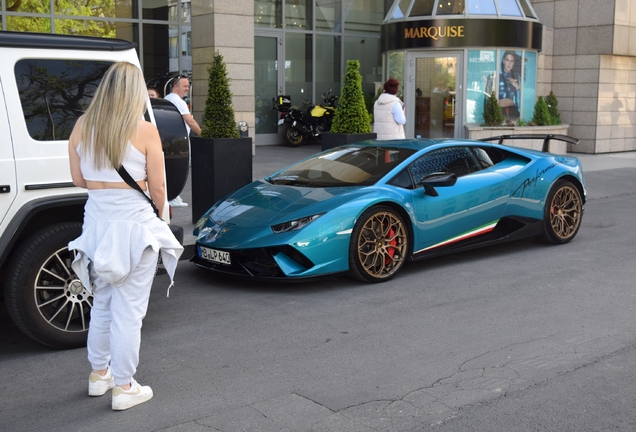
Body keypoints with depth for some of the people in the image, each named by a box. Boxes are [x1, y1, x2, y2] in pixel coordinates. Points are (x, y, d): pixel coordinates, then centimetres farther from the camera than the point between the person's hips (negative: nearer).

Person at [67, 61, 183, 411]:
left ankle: (99, 374, 35)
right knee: (128, 309, 3)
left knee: (102, 303, 21)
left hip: (97, 220, 5)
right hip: (134, 223, -5)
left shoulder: (81, 127, 1)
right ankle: (123, 388, 13)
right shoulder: (144, 131, -11)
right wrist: (161, 212, 12)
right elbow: (157, 189, -6)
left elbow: (79, 179, 8)